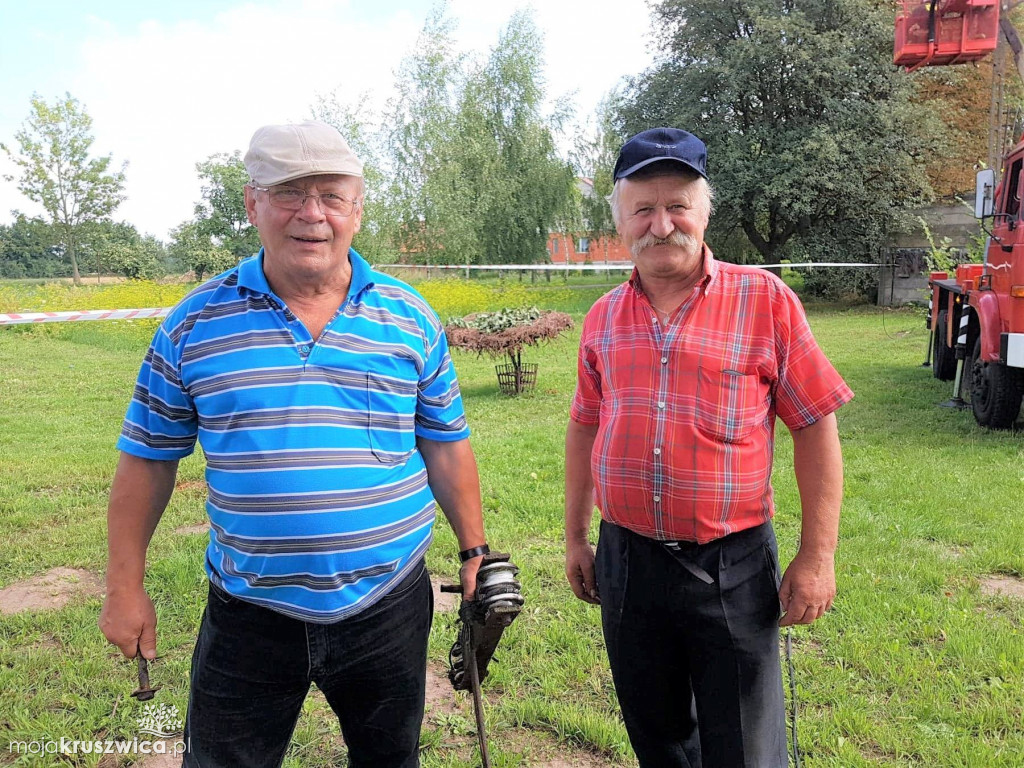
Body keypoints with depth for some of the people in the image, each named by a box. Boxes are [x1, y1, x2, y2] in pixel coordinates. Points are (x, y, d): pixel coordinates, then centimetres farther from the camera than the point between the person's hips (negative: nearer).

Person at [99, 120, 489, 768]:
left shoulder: (410, 318, -1)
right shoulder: (196, 322, -3)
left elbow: (446, 447, 5)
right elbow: (148, 459, 4)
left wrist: (475, 551, 5)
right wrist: (126, 587, 5)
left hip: (388, 609, 1)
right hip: (249, 616, 0)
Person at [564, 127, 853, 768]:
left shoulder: (765, 300, -8)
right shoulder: (604, 317, 4)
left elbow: (815, 427, -6)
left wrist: (817, 557, -8)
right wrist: (576, 538, 14)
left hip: (731, 566, -3)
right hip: (626, 561, 4)